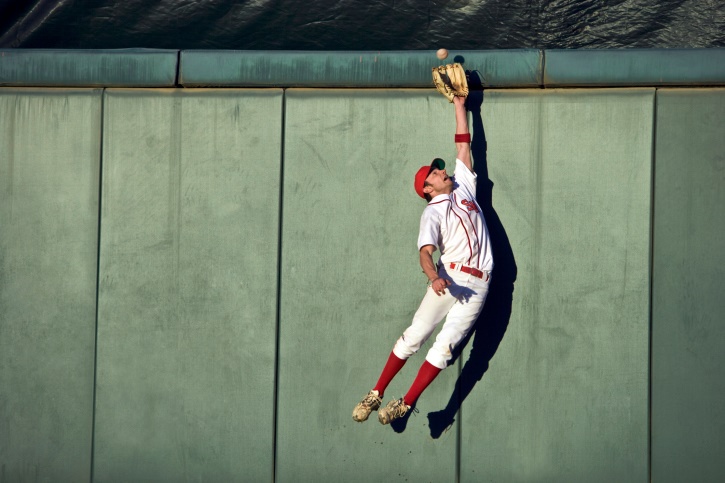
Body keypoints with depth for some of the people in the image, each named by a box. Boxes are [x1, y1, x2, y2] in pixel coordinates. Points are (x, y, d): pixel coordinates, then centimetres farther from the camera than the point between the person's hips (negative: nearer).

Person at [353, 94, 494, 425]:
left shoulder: (463, 186, 17)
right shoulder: (433, 212, 1)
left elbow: (463, 145, 20)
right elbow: (425, 251, -14)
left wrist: (460, 106, 18)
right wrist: (434, 277, -34)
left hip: (478, 284, 3)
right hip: (449, 277, -3)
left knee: (446, 345, -5)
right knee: (416, 334, -6)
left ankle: (405, 405, -6)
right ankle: (376, 394, -1)